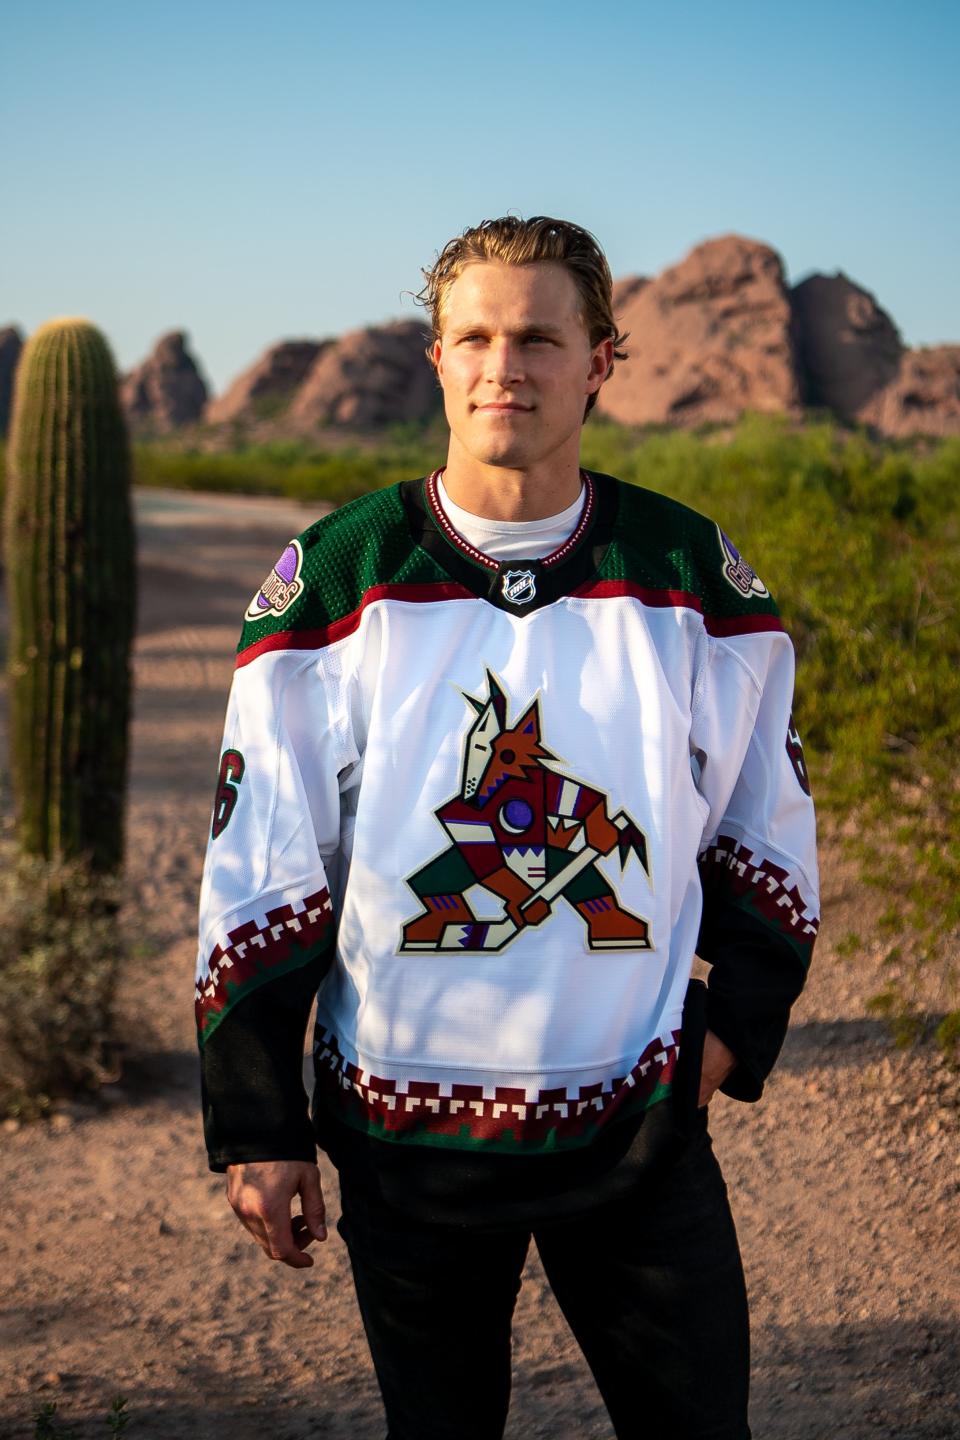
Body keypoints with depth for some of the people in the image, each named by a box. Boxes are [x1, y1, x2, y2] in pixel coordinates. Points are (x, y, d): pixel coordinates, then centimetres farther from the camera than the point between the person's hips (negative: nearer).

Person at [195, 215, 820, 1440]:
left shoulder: (693, 575, -1)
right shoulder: (336, 578, -6)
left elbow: (767, 825, 11)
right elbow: (259, 875, -2)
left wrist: (734, 1022, 2)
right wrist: (256, 1124, -2)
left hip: (640, 1118, 1)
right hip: (405, 1129, 0)